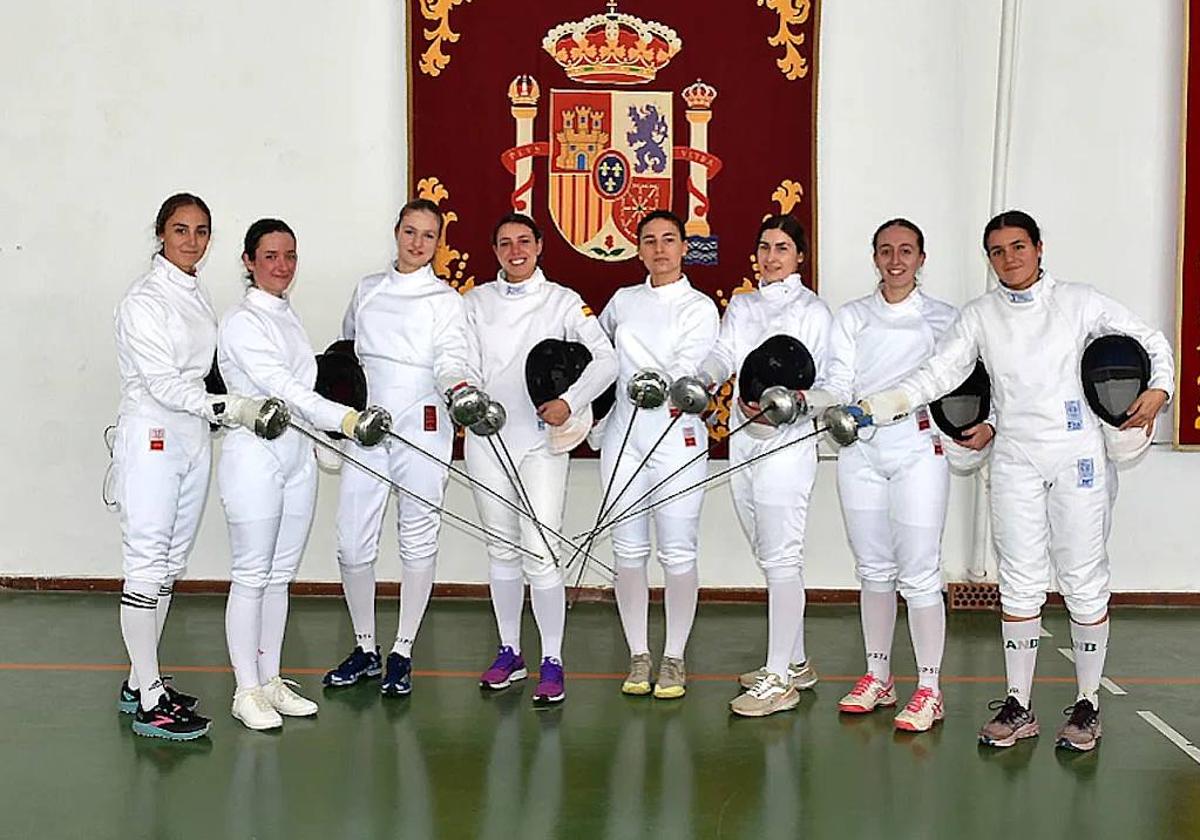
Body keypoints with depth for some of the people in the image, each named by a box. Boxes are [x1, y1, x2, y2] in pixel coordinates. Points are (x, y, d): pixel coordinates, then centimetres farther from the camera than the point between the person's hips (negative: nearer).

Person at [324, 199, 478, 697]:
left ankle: (402, 653, 14)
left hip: (421, 426, -3)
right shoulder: (368, 290, 14)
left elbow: (451, 356, -13)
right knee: (352, 541, 1)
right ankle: (365, 650, 19)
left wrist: (458, 387, -34)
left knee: (418, 540, 2)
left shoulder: (444, 298, 2)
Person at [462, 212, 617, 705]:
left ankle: (552, 662, 1)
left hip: (541, 439, -3)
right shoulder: (477, 302, 11)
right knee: (501, 549, 11)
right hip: (488, 438, 3)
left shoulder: (562, 301, 2)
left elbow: (605, 360, -7)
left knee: (540, 553, -9)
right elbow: (465, 364, 3)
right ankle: (510, 652, 24)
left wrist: (570, 402, -21)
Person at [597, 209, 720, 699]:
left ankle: (674, 659, 11)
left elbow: (689, 367, -13)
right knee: (629, 549, 5)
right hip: (624, 434, 4)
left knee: (678, 552, -1)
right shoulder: (623, 301, 13)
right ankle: (638, 656, 17)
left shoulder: (700, 307, 0)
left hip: (677, 436, -3)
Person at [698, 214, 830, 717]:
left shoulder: (813, 311, 2)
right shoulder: (740, 307, 18)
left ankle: (778, 679, -5)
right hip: (743, 440, 7)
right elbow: (724, 355, 2)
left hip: (787, 443, -6)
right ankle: (795, 663, 25)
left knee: (781, 559, -9)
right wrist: (701, 379, -20)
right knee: (771, 557, 13)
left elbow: (824, 382, -3)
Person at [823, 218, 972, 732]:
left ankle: (929, 690, 3)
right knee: (873, 568, 12)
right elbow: (839, 384, 3)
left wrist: (984, 426, -17)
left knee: (919, 572, -6)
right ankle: (877, 678, 23)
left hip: (917, 447, -3)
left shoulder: (942, 318, 6)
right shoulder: (852, 318, 12)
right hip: (860, 450, 3)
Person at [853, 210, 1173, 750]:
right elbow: (936, 375, -4)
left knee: (1084, 582, 2)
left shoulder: (1079, 303, 0)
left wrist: (1158, 389, -11)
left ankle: (1087, 705, 16)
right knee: (1020, 584, 5)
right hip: (1015, 461, 2)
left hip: (1078, 457, -1)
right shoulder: (980, 316, 4)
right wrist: (875, 407, -16)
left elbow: (1151, 341, 8)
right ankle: (1018, 708, 15)